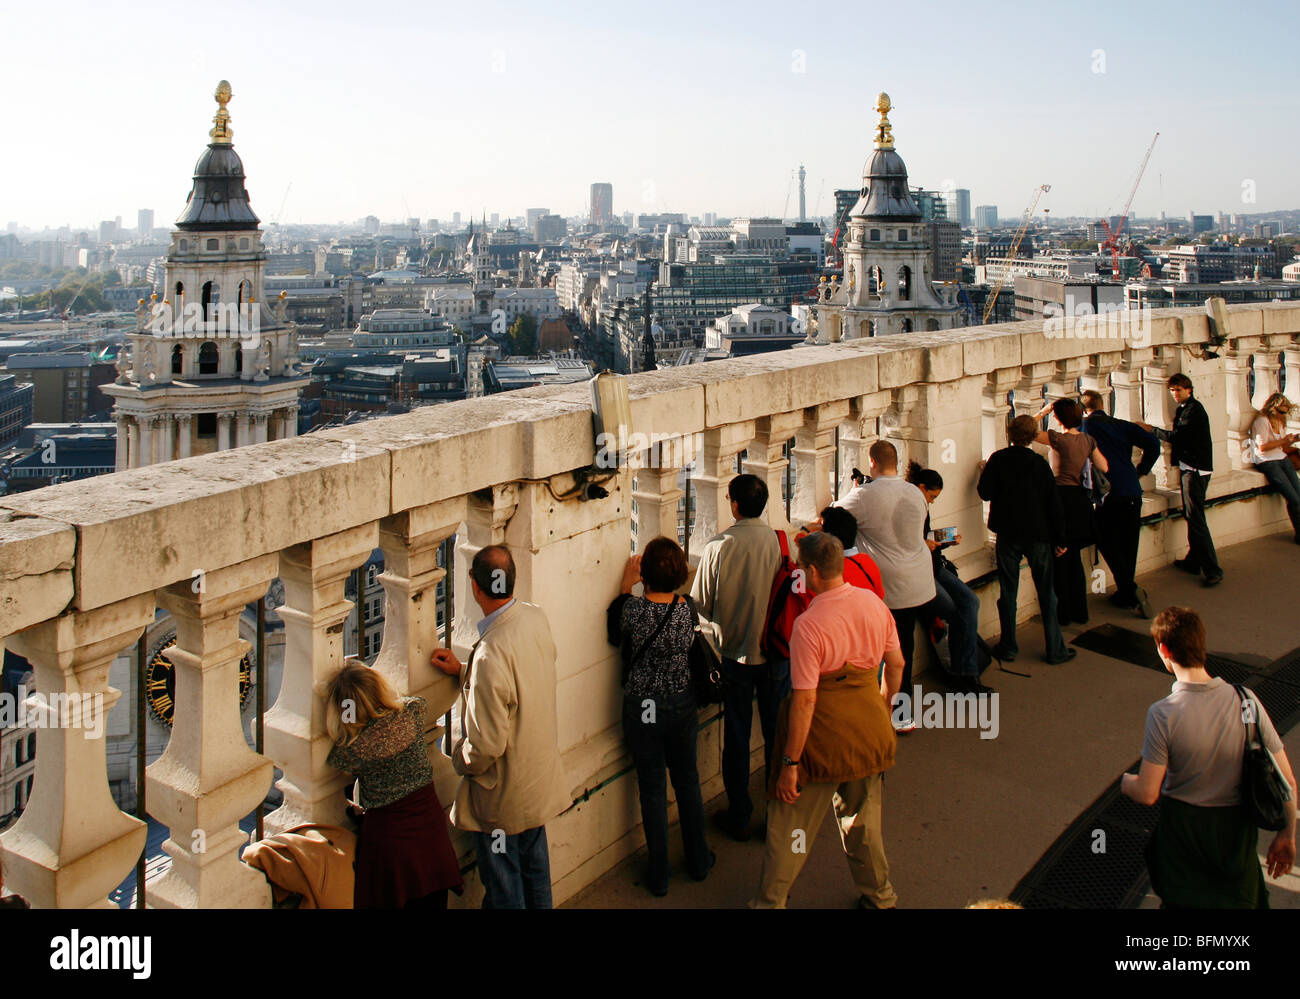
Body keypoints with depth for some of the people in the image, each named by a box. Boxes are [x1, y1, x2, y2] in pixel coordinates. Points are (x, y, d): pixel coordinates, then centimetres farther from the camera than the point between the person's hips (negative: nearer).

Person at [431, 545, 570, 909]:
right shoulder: (536, 619, -10)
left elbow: (487, 745, -29)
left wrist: (458, 756, -8)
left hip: (502, 796, -7)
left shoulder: (490, 654, -34)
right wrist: (463, 671, 7)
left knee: (503, 885, 14)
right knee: (535, 867, 27)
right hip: (542, 778, 8)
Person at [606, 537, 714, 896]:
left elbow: (615, 635, -2)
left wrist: (626, 587, 0)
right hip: (682, 705, 2)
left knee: (653, 788, 9)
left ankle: (659, 876, 20)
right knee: (687, 781, 19)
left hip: (642, 709, -2)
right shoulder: (689, 609, -11)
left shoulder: (635, 607, -20)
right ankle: (699, 861, 33)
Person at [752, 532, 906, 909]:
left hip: (824, 739, -6)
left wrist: (790, 763, -16)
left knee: (790, 826, 10)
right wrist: (883, 706, 25)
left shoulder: (808, 624, -23)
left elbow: (805, 700, -23)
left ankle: (770, 902, 21)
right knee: (865, 819, 24)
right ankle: (879, 896, 39)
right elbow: (896, 664, 7)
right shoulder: (874, 602, -5)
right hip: (869, 729, 6)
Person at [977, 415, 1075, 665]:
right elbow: (1053, 503, -5)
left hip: (1008, 534, 0)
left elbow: (985, 492, -6)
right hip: (1038, 535, 0)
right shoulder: (1039, 463, -6)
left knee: (1008, 592, 9)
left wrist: (984, 472, 14)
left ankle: (1008, 647, 13)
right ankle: (1055, 649, 11)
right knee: (1046, 593, 7)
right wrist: (1059, 538, 1)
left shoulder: (998, 460, -7)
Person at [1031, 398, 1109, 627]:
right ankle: (1079, 612, 20)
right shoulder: (1088, 440, 3)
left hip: (1061, 498, -6)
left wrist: (1042, 412, -1)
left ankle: (1062, 614, 9)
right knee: (1075, 558, 15)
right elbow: (1104, 467, 10)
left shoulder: (1058, 439, -15)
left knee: (1059, 559, 4)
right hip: (1080, 499, 6)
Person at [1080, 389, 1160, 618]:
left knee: (1108, 545, 4)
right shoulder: (1122, 425, 14)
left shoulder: (1085, 425, 3)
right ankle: (1126, 594, 25)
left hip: (1108, 496, -5)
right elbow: (1153, 443, 4)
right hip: (1133, 494, 5)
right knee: (1128, 546, 16)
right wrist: (1141, 470, 14)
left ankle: (1131, 591, -11)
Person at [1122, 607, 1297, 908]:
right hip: (1237, 825, 2)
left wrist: (1126, 781, 4)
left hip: (1183, 824, -2)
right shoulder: (1247, 702, -18)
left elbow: (1147, 794, -19)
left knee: (1179, 898, 24)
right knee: (1240, 897, 28)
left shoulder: (1163, 714, -26)